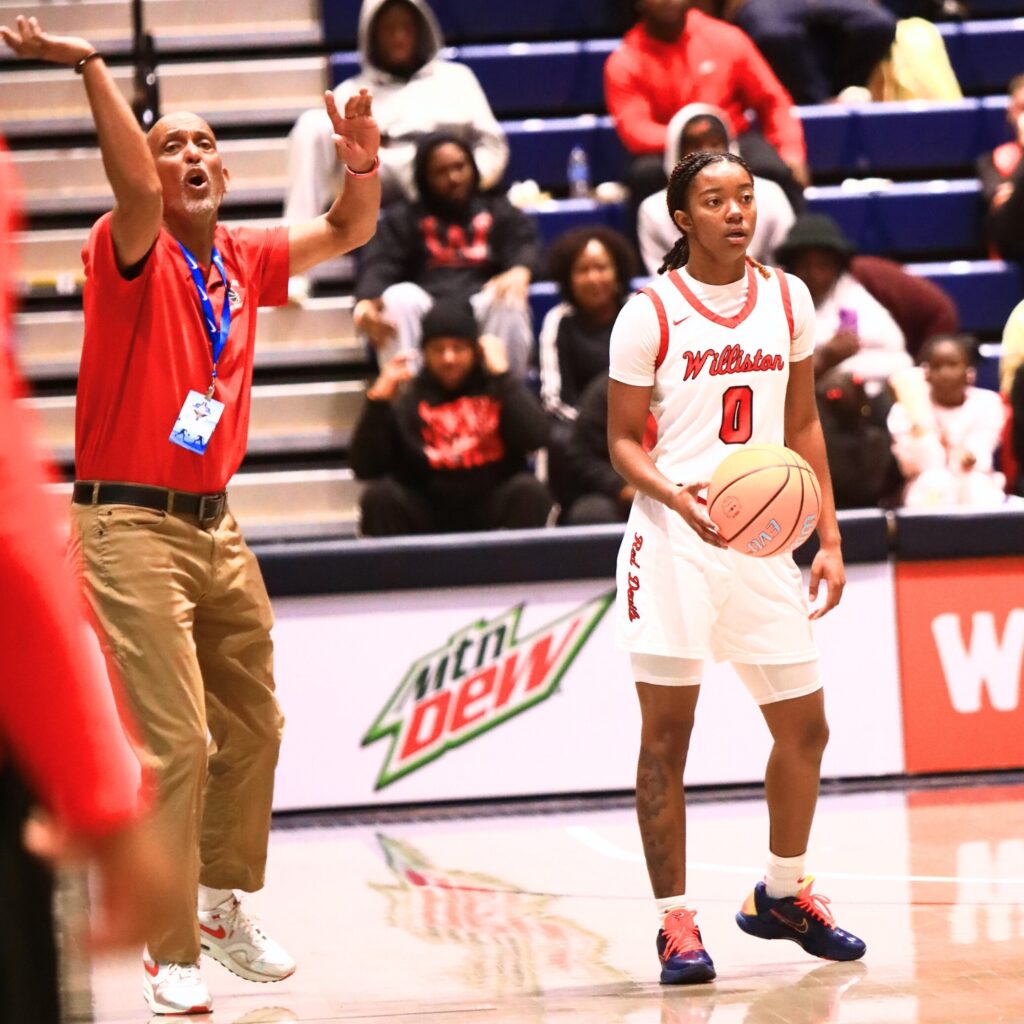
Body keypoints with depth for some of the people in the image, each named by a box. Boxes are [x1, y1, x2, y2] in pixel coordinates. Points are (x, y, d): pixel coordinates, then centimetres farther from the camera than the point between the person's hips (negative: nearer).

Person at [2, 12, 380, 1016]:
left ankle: (223, 906, 32)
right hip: (132, 526, -7)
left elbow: (347, 230, 20)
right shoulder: (133, 256, -8)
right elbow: (134, 188, -29)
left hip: (216, 525, 7)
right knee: (176, 742, -12)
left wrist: (362, 162, 0)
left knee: (253, 727, 14)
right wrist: (89, 68, -41)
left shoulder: (242, 260, 10)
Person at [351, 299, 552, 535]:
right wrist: (377, 401, -18)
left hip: (491, 511, 0)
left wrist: (502, 375, -16)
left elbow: (534, 438, -16)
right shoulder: (406, 398, -1)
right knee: (380, 494, -26)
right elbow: (364, 468, -9)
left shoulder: (499, 388, 2)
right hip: (426, 518, 0)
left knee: (529, 490, -27)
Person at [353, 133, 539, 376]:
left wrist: (520, 272, -24)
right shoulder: (402, 218, 22)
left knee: (507, 300, -31)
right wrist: (365, 303, -22)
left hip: (483, 311, 0)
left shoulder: (500, 212, 25)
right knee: (401, 296, -31)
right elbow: (379, 267, 4)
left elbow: (525, 247, 4)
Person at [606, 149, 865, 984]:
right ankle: (676, 922, 3)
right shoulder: (652, 313, -6)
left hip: (765, 537, 5)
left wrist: (829, 538, 10)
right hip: (675, 541, -5)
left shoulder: (788, 300, 7)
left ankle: (782, 893, 30)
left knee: (804, 728, 9)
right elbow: (624, 443, -2)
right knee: (667, 734, -4)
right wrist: (678, 498, -21)